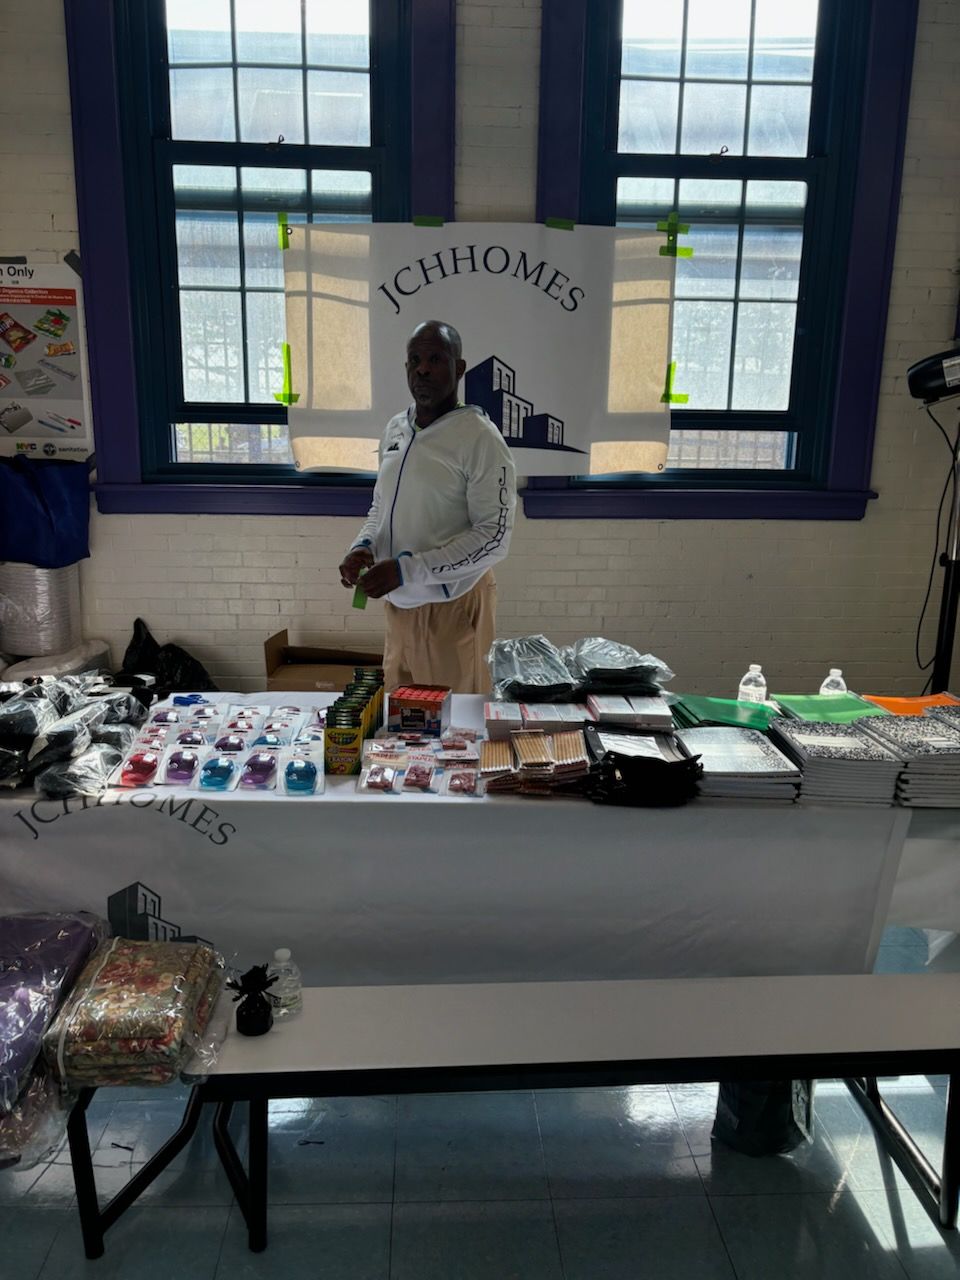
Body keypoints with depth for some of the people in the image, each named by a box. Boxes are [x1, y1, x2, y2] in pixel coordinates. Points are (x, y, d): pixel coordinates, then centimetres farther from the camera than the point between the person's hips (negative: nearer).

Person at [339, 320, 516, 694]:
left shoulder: (480, 438, -14)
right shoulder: (394, 429, 8)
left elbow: (494, 536, -18)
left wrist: (407, 569, -23)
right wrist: (362, 547, -2)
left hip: (451, 606, -6)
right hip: (398, 603, 6)